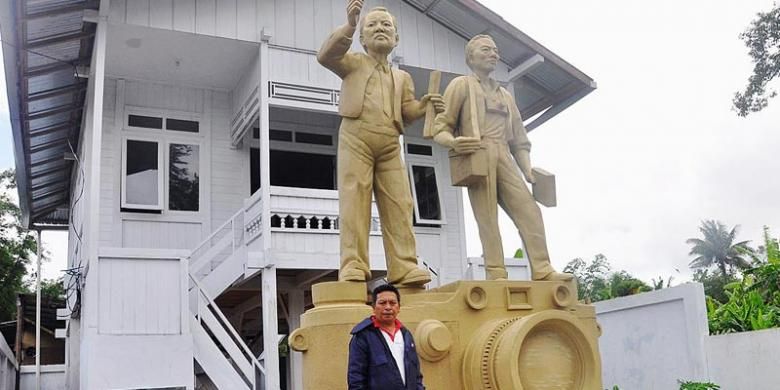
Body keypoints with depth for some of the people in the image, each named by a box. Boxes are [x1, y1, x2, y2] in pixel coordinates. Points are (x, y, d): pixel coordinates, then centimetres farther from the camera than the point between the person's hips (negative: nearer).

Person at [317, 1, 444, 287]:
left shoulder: (402, 77, 30)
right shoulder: (353, 62, 18)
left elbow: (406, 112, 18)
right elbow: (325, 56, -2)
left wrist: (424, 105, -4)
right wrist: (349, 25, -12)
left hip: (390, 144, 4)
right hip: (356, 137, -4)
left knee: (398, 203, -8)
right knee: (354, 200, -14)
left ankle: (405, 269, -12)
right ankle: (353, 268, -19)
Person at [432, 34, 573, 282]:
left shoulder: (505, 95, 31)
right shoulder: (461, 85, 14)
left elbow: (519, 140, 26)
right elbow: (440, 128, 5)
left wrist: (528, 171, 9)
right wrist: (453, 142, -19)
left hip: (504, 158, 5)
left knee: (529, 210, -9)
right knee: (488, 217, -13)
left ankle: (542, 271, -12)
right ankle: (496, 274, -15)